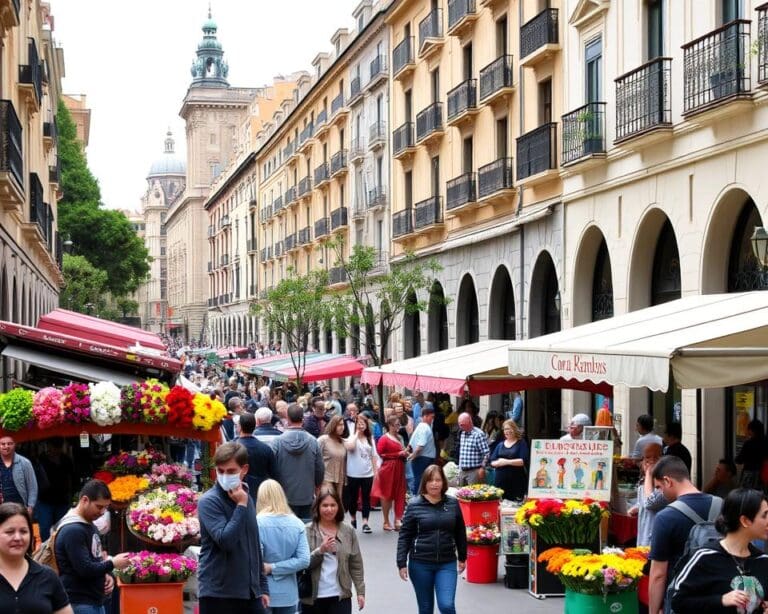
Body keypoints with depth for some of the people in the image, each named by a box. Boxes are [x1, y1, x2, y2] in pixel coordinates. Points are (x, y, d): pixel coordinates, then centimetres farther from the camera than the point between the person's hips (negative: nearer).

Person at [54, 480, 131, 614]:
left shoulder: (91, 526, 14)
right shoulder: (72, 530, -17)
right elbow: (84, 569, -22)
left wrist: (106, 575, 4)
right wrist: (112, 564, -10)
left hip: (96, 601, 10)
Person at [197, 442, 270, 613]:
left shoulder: (246, 499, 12)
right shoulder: (209, 501, -10)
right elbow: (225, 540, -23)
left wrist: (263, 587, 19)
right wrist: (241, 506, -17)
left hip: (249, 593, 6)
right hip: (218, 594, -6)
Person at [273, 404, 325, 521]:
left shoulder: (278, 441, -12)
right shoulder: (313, 441, -8)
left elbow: (273, 469, -5)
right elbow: (320, 469, -1)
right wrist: (316, 485, 18)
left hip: (285, 495, -1)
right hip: (307, 495, 1)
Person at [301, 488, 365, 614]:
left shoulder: (348, 531, 2)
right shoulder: (307, 531, -5)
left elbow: (356, 565, 4)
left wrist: (360, 592, 0)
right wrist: (321, 550, -23)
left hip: (340, 597, 0)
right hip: (312, 597, 0)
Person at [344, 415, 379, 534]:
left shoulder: (370, 438, 9)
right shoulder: (352, 437, -2)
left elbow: (374, 456, 10)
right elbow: (350, 447, -26)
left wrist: (376, 470, 4)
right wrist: (356, 433, -15)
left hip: (367, 473, 3)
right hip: (353, 473, -3)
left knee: (366, 498, 0)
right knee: (353, 497, 9)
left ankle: (365, 523, -2)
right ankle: (353, 519, 27)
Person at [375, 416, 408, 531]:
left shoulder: (400, 438, 13)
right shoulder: (384, 438, -8)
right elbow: (379, 453, -16)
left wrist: (404, 453, 4)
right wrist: (398, 454, -16)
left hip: (399, 468, 6)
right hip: (388, 468, -6)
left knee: (399, 494, 5)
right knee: (387, 495, 1)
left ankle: (397, 520, 10)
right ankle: (386, 522, 8)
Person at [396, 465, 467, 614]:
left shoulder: (453, 504, 3)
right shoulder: (414, 506, -3)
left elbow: (460, 533, 13)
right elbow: (404, 536, -1)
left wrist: (462, 557, 18)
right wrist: (402, 563, -6)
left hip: (447, 564, 1)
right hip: (420, 564, 0)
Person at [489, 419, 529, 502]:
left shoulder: (521, 443, 3)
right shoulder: (500, 445, 16)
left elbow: (524, 461, -9)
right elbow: (492, 462, 11)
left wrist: (507, 462, -13)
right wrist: (499, 462, -11)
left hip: (516, 482, -4)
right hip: (500, 481, 4)